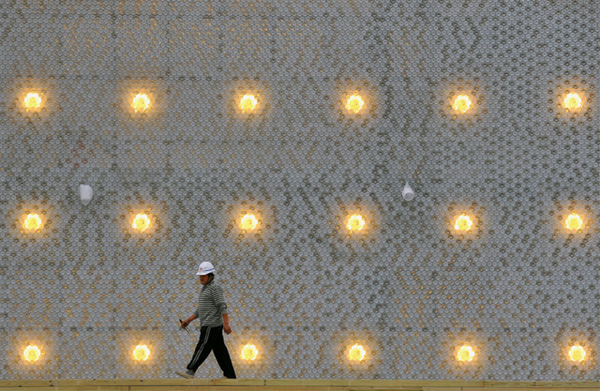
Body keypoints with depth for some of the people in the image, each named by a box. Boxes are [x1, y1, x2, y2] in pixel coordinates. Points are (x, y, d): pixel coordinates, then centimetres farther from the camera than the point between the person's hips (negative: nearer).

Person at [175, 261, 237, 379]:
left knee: (202, 347, -11)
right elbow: (200, 310, 28)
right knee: (220, 350, 7)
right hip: (207, 325, 10)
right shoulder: (205, 289, 23)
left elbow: (222, 306, -16)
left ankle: (190, 371, -14)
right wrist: (188, 321, 21)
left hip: (211, 325, -10)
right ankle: (230, 376, 6)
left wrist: (226, 323, -24)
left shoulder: (215, 288, -8)